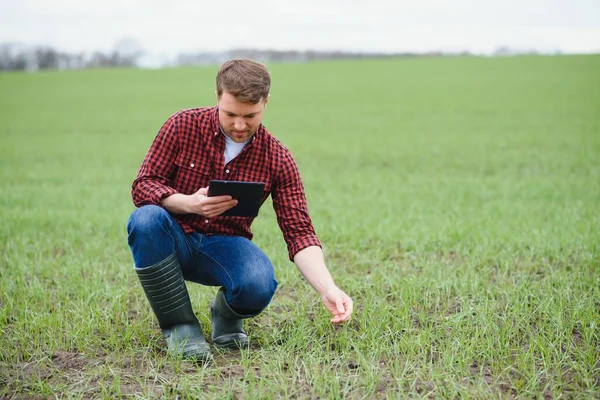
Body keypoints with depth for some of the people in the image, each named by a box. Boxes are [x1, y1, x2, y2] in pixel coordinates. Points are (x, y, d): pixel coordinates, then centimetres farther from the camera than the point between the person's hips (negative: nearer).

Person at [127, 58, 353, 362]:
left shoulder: (278, 160, -9)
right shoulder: (183, 126, -11)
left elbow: (299, 233, -12)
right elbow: (142, 186, -10)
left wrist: (328, 290, -28)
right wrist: (188, 203, -31)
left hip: (224, 246, 0)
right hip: (173, 240, 0)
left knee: (259, 285, -34)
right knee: (146, 219, -35)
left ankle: (226, 313, 6)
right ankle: (179, 325, -17)